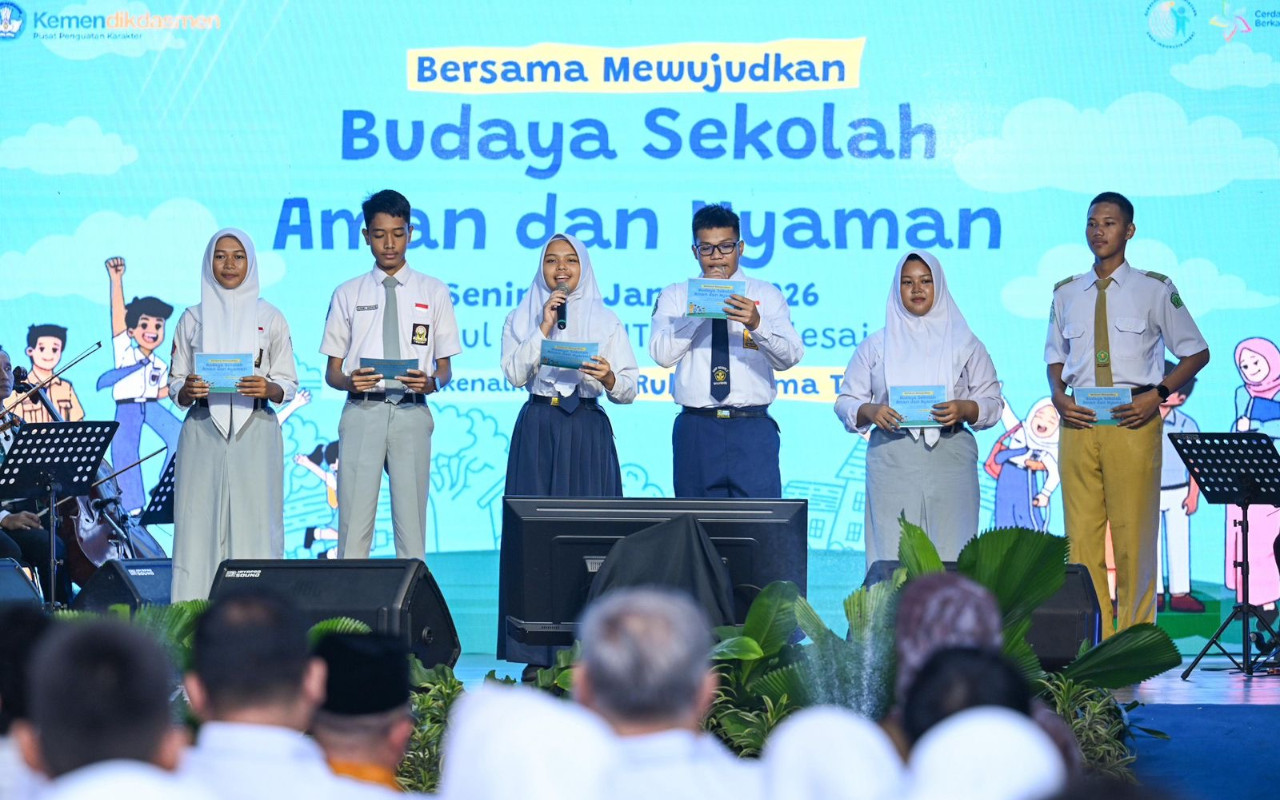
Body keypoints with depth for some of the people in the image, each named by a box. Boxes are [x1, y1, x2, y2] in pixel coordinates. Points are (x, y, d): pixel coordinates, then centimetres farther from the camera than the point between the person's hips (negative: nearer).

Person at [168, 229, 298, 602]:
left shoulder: (270, 318, 9)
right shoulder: (193, 319, 11)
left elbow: (289, 384, 7)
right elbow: (175, 384, 11)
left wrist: (267, 389, -14)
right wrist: (187, 390, -11)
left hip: (255, 435, -1)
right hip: (203, 435, 1)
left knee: (254, 525, -6)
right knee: (200, 526, -4)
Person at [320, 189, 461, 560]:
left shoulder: (433, 293, 11)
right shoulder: (348, 294, 11)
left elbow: (445, 367, 11)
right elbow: (332, 371, 11)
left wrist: (431, 382, -12)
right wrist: (349, 380, -12)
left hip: (411, 413, 0)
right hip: (362, 412, 0)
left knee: (411, 521, -1)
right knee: (354, 522, -3)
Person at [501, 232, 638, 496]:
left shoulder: (606, 320, 9)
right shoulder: (519, 318, 11)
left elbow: (629, 391, 2)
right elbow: (515, 375, -4)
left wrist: (609, 379, -19)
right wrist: (545, 326, -8)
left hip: (588, 430, 0)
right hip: (537, 430, 0)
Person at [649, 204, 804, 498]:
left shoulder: (767, 295, 9)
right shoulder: (675, 296, 11)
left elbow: (789, 356, -6)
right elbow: (662, 353, -5)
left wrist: (757, 324, -25)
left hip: (752, 429, -1)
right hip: (695, 427, 1)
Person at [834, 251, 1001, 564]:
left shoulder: (965, 344, 14)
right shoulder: (876, 345, 15)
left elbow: (992, 402, 10)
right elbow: (846, 402, 12)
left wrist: (964, 409, -10)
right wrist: (870, 412, -9)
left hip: (949, 460, 0)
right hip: (892, 464, 0)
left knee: (950, 558, -8)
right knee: (892, 555, -8)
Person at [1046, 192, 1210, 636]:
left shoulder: (1155, 290, 3)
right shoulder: (1066, 293, 13)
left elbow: (1197, 352, 6)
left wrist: (1157, 395, -7)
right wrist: (1058, 395, 0)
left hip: (1133, 420, -3)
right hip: (1079, 420, 3)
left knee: (1134, 533, -3)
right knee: (1082, 532, 0)